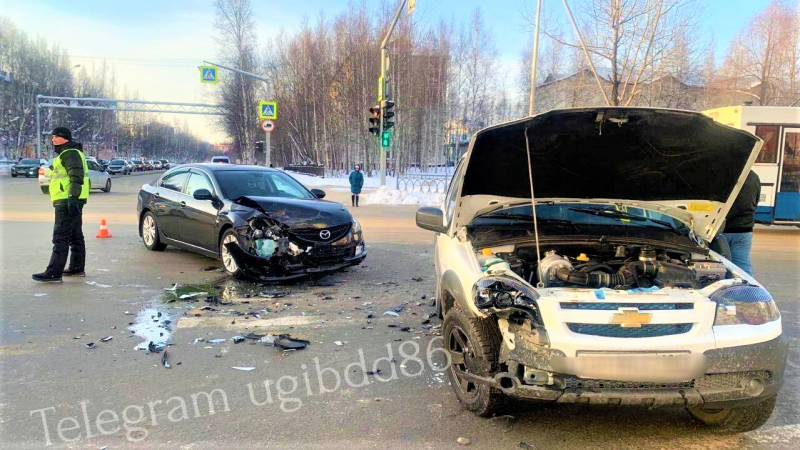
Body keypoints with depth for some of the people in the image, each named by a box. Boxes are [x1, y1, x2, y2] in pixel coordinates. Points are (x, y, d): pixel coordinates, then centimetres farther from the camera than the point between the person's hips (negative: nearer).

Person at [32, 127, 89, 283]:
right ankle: (77, 268, 23)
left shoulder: (70, 154, -12)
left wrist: (72, 197, -29)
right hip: (69, 201, 11)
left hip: (67, 202, -11)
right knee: (75, 236, 15)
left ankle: (54, 273, -14)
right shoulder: (66, 153, 23)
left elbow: (76, 178, -23)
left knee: (60, 238, -12)